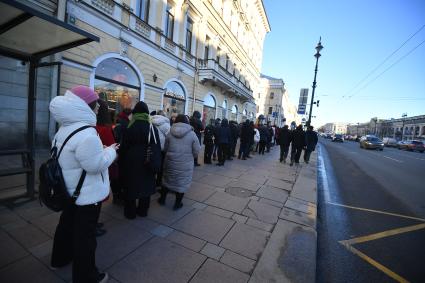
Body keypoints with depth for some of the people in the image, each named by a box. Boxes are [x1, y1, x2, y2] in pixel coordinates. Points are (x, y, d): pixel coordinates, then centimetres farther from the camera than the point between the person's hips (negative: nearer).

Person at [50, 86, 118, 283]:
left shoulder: (64, 129, 6)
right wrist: (110, 150, -12)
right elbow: (96, 164, -28)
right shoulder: (86, 133, -28)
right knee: (85, 233, 6)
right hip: (87, 193, -10)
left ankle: (60, 258, 50)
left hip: (71, 189, 10)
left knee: (67, 223, 28)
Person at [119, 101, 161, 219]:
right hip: (148, 163, 2)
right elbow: (158, 147, -3)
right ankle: (143, 210, 29)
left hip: (132, 162, -2)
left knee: (131, 186, 13)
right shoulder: (153, 128, -5)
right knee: (146, 185, 16)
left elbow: (123, 148, -7)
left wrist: (121, 163, 4)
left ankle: (130, 212, 26)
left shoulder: (130, 128, -11)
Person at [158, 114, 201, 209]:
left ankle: (162, 199, 39)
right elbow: (196, 151, -7)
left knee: (168, 180, 22)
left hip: (171, 162, 2)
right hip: (185, 164, -2)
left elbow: (165, 148, 3)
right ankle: (177, 204, 26)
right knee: (182, 182, 13)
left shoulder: (170, 133, -3)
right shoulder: (192, 134, -8)